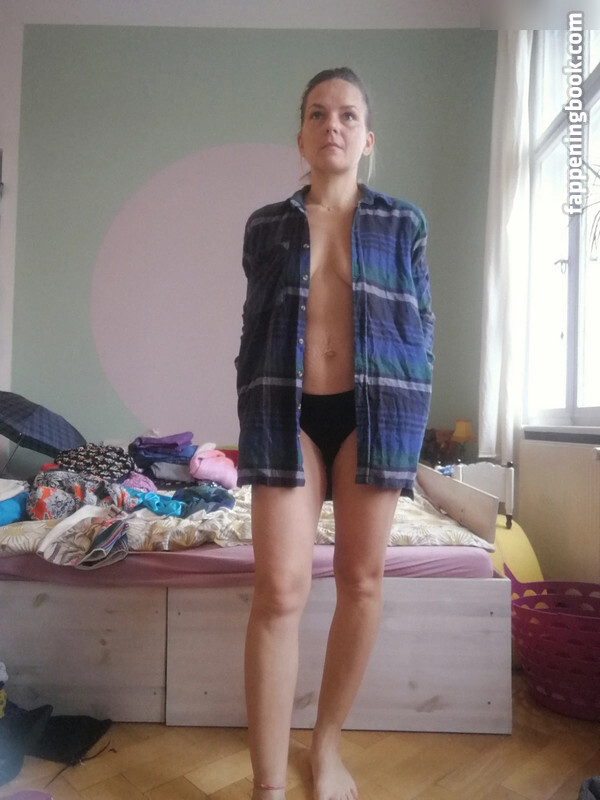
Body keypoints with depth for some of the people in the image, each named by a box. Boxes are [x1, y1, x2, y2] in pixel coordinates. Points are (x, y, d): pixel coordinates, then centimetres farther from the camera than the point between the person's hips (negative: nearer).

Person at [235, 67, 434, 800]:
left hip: (374, 408, 1)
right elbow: (252, 329, 9)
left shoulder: (403, 224, 10)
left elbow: (421, 326, 8)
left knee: (361, 581, 7)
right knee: (279, 589, -7)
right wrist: (251, 423, 3)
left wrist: (410, 418, 0)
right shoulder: (266, 225, 11)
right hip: (287, 410, 0)